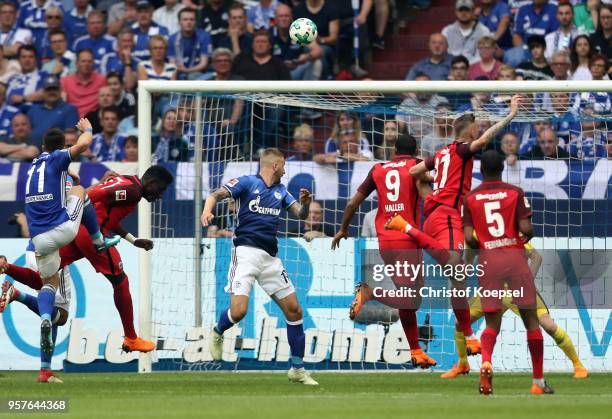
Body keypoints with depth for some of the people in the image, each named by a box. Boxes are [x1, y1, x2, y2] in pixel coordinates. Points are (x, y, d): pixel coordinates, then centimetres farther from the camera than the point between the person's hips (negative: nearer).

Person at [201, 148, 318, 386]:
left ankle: (297, 369, 13)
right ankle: (217, 333, 14)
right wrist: (207, 210, -32)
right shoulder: (247, 183, 1)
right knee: (238, 311, -20)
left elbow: (300, 214, 14)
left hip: (270, 257, 6)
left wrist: (305, 203, -9)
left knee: (294, 310, 3)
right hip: (247, 252, -6)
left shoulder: (280, 191, 19)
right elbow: (217, 194, -10)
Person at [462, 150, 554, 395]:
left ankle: (486, 361, -23)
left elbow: (469, 238, -3)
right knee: (530, 319, 8)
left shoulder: (470, 198, 4)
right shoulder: (515, 192, 0)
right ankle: (539, 381, 7)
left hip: (488, 258, 1)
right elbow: (526, 228, -9)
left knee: (492, 322, 9)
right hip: (515, 256, -1)